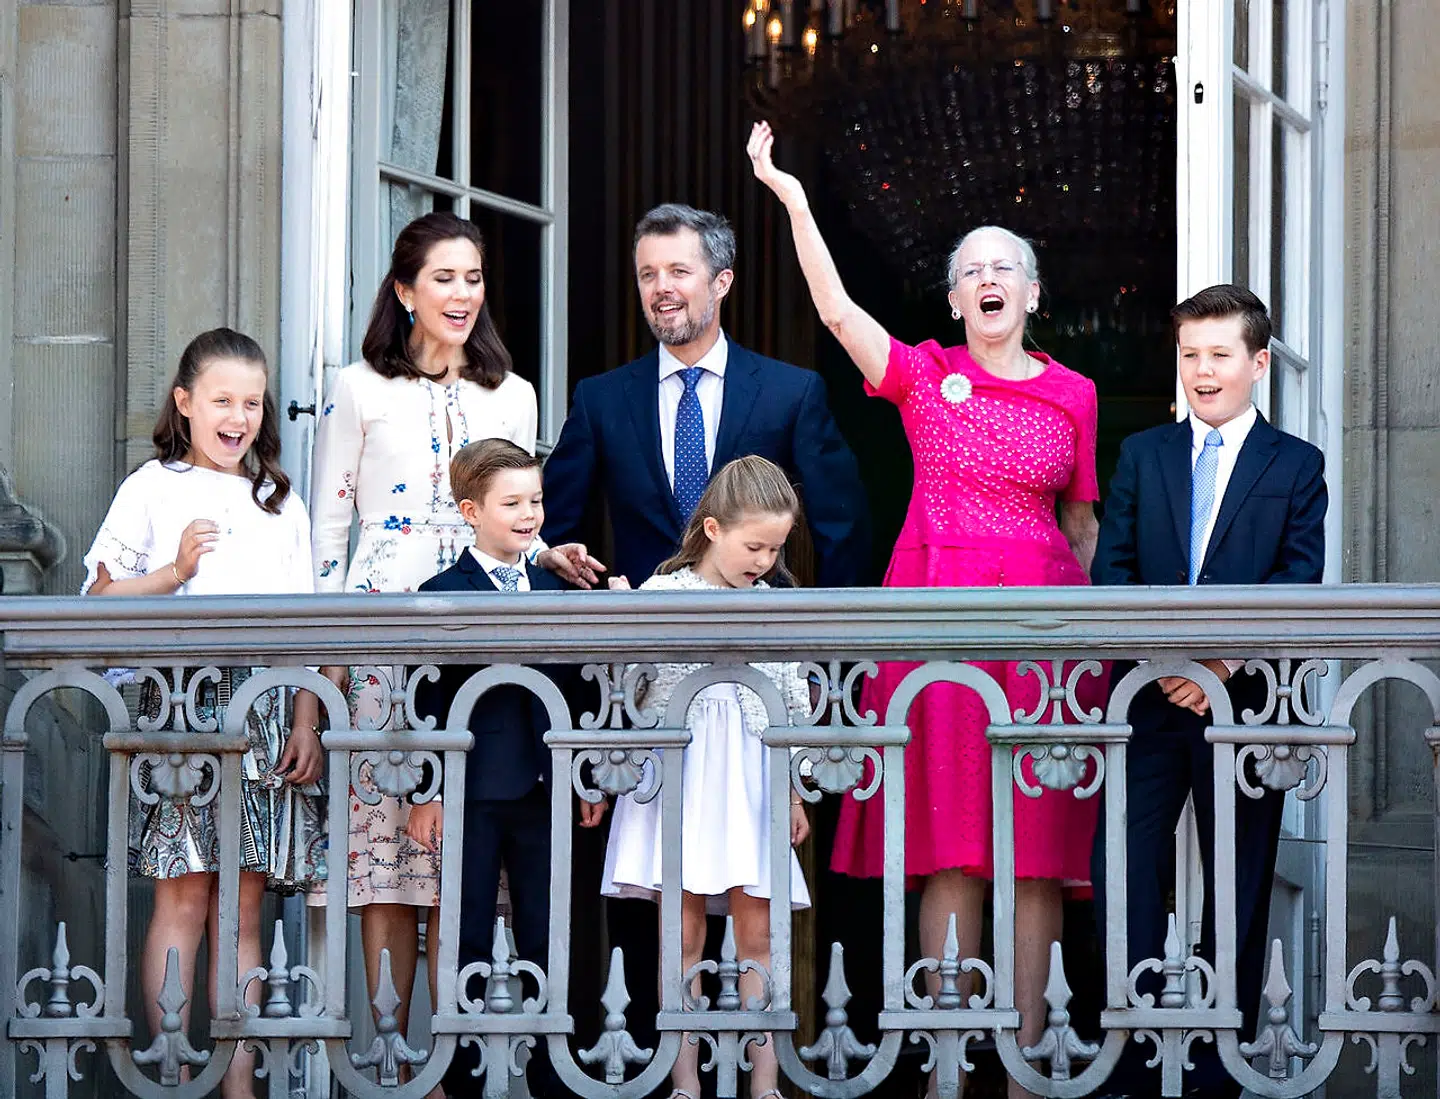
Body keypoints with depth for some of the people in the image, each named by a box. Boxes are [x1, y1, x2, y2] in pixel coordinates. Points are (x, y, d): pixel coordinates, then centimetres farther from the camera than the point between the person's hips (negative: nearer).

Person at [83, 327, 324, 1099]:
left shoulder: (281, 502, 17)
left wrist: (309, 723, 5)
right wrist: (176, 571, -13)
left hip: (267, 714, 3)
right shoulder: (152, 490, 6)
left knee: (243, 904, 2)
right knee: (183, 897, -8)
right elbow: (100, 598, 2)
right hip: (180, 707, -3)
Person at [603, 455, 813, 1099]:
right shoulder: (661, 594, -2)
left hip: (751, 781, 3)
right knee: (682, 936, -1)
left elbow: (793, 705, 15)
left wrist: (794, 795, 15)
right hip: (677, 777, -3)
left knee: (758, 936, 0)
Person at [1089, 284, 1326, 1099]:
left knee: (1237, 884, 4)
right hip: (1149, 697, 2)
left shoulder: (1296, 465, 5)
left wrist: (1226, 653, -20)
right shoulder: (1142, 455, 12)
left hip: (1246, 696, -2)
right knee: (1123, 872, -4)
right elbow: (1112, 567, 4)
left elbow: (1301, 577, -6)